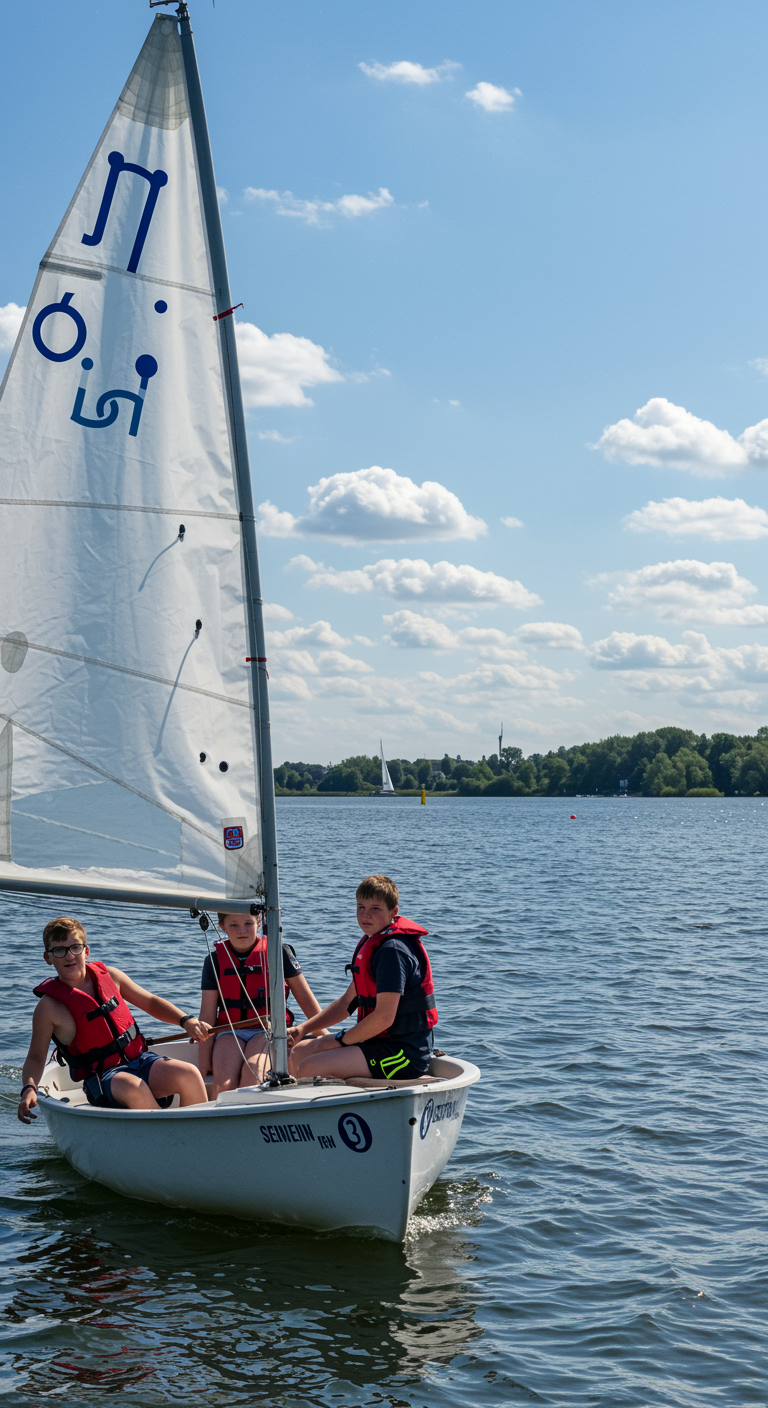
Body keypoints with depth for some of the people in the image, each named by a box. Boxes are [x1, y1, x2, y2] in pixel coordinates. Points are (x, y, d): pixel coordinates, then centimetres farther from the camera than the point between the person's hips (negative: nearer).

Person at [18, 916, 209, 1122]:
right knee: (132, 1086, -38)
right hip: (103, 1079, -4)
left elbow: (150, 1003, 18)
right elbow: (36, 1058, 3)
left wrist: (186, 1021, 4)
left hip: (141, 1060, 4)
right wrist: (29, 1088, -17)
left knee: (189, 1074, -24)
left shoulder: (109, 976, 6)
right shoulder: (49, 1007, -5)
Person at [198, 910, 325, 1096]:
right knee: (223, 1084, -30)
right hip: (230, 1033, 2)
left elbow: (306, 999, 10)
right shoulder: (215, 960, 8)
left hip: (268, 1030, -2)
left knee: (252, 1074, -34)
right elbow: (207, 1017, 6)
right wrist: (204, 1068, 0)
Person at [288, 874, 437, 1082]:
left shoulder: (393, 950, -19)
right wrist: (303, 1029, 9)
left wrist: (338, 1040, -12)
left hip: (402, 1053, -11)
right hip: (380, 1041, 11)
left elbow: (384, 1018, -23)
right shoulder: (371, 943, 14)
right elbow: (348, 1002, 19)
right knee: (300, 1051, 15)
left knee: (310, 1068, -23)